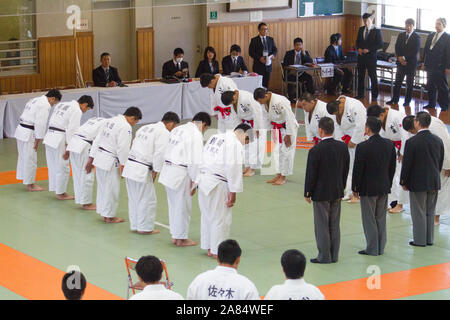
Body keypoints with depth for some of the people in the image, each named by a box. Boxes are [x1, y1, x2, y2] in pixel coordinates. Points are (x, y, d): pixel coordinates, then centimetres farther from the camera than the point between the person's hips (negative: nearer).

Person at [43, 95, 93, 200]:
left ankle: (55, 189, 26)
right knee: (62, 168, 3)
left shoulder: (61, 104, 18)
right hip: (59, 141, -9)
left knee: (53, 166, 17)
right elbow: (72, 131, -14)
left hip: (49, 137, 9)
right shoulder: (77, 111, -8)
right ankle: (61, 193, 11)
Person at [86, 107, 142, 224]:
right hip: (110, 162, -9)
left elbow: (98, 140, 15)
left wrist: (91, 159, 18)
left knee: (102, 187, 19)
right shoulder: (126, 127, -15)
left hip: (99, 157, 9)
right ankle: (109, 216, 14)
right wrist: (124, 165, -12)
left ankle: (103, 213, 29)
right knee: (112, 189, 4)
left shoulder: (110, 121, 13)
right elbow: (123, 148, -20)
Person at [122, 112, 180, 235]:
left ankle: (135, 225, 28)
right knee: (147, 200, 5)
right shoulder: (164, 134, -8)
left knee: (134, 199, 18)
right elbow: (160, 154, -14)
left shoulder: (145, 128, 19)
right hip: (142, 170, -9)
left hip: (130, 166, 9)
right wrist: (155, 172, -3)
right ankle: (145, 228, 13)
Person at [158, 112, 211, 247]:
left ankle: (175, 236, 28)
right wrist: (194, 182, -10)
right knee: (183, 207, 5)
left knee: (173, 205, 18)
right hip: (180, 174, -9)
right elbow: (195, 161, -17)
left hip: (168, 170, 9)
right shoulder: (196, 135, -14)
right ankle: (181, 238, 14)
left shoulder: (177, 129, 14)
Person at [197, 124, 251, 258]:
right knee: (220, 218, 1)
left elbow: (201, 160, 19)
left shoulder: (214, 137, 18)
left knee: (207, 215, 18)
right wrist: (233, 192, -13)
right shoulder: (235, 144, -10)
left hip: (203, 179, 9)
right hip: (217, 184, -9)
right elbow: (234, 168, -16)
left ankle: (209, 247, 28)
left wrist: (194, 181, 22)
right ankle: (217, 251, 8)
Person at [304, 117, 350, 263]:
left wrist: (307, 192, -2)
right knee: (334, 225, 14)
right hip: (337, 191, 6)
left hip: (321, 192, -6)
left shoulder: (316, 150, -19)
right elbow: (346, 170, 7)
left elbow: (311, 174, -14)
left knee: (322, 225, 4)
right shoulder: (343, 147, -2)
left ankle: (324, 256, 9)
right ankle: (334, 255, 20)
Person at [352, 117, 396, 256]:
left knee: (369, 219, 5)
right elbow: (392, 167, 6)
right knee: (381, 219, 15)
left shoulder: (363, 147, -19)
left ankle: (372, 249, 9)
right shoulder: (389, 144, -2)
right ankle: (380, 248, 22)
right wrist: (388, 184, 16)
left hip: (368, 188, -5)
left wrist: (355, 188, -2)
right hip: (384, 187, 6)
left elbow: (358, 169, -13)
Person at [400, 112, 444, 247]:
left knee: (419, 212, 4)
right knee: (430, 212, 15)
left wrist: (404, 182, -1)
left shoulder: (412, 142, -16)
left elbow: (407, 164, -12)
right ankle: (429, 239, 23)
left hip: (418, 182, -5)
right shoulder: (438, 140, 1)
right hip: (434, 182, 5)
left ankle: (420, 240, 10)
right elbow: (441, 162, 9)